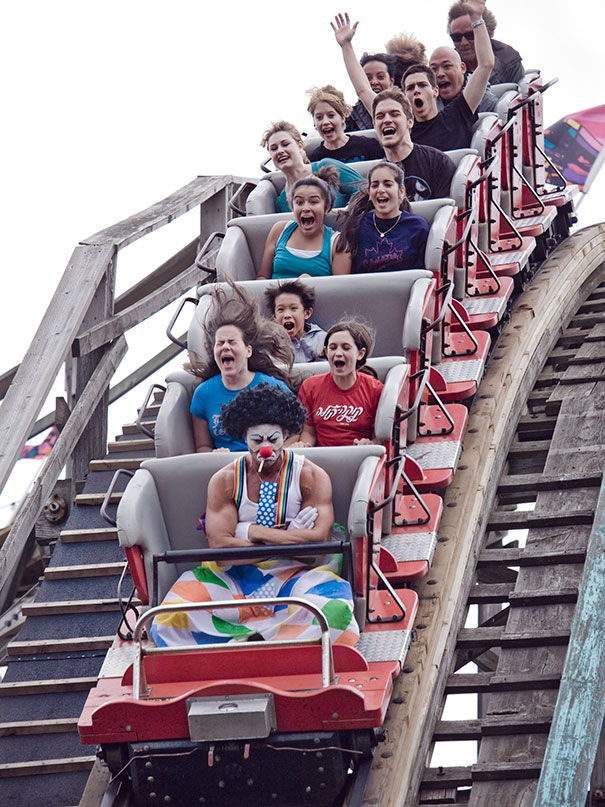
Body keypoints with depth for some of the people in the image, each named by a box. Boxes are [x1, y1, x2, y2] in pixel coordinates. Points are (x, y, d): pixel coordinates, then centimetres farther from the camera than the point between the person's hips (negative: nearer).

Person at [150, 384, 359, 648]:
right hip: (236, 576, 1)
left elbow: (318, 539, -14)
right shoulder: (224, 481, 2)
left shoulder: (311, 476, 0)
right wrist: (289, 538, -13)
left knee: (333, 612, -36)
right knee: (173, 617, -26)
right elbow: (221, 548, -11)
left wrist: (251, 531, -12)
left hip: (294, 573, -1)